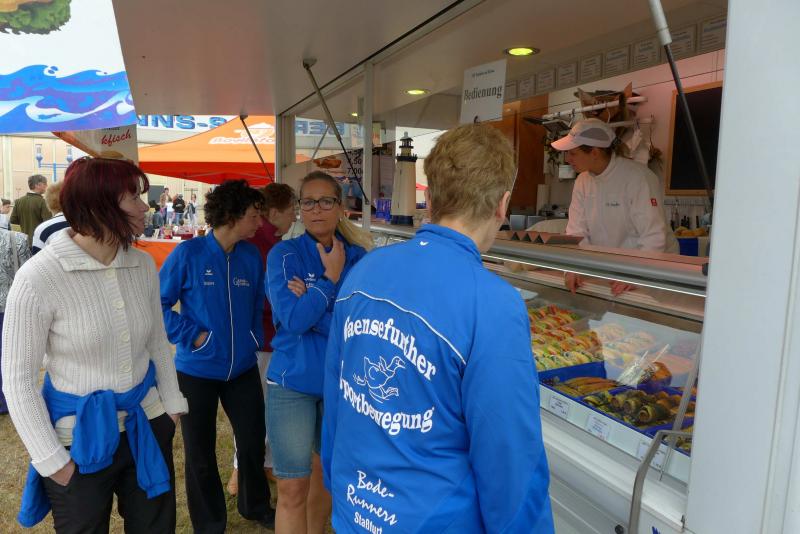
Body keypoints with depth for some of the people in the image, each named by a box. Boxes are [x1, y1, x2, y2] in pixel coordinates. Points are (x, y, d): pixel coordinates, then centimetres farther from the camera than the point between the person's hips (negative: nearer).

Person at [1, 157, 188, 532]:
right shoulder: (38, 277, -19)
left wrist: (173, 406, 8)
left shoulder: (143, 265, -4)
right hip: (80, 440, -4)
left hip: (148, 426, 5)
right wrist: (52, 460, -10)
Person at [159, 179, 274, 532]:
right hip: (197, 370, -3)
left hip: (243, 368, 4)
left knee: (253, 440, 17)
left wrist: (255, 341, 3)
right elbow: (158, 304, -11)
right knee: (201, 453, 14)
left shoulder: (251, 256, -2)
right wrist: (193, 335, -17)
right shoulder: (188, 254, -15)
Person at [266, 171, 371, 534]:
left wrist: (310, 300, -18)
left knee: (326, 472, 22)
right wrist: (331, 278, -16)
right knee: (293, 489, 1)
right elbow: (293, 318, -19)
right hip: (292, 382, -3)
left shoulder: (358, 258, -1)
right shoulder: (284, 254, -7)